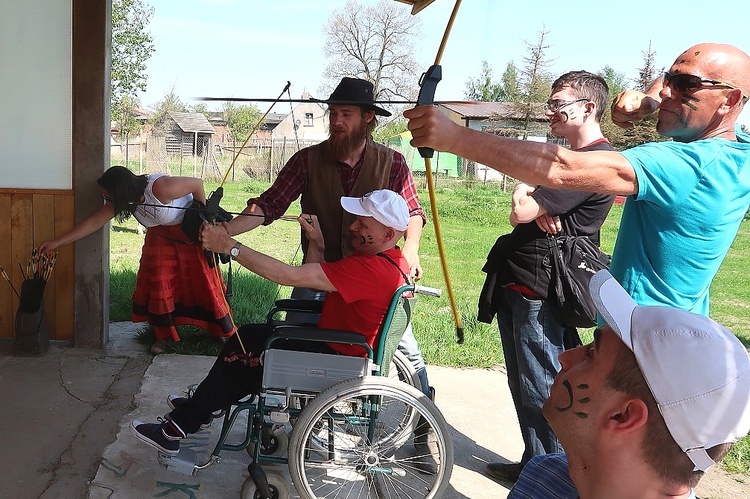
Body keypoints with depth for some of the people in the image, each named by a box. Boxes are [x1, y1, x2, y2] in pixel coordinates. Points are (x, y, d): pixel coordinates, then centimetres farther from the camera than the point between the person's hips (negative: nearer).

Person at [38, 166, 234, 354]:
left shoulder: (160, 188, -38)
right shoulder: (121, 199, -17)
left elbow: (197, 183, -28)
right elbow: (93, 222, -9)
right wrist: (57, 242, -8)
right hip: (161, 235, 6)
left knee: (202, 282, 0)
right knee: (157, 283, 1)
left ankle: (224, 331, 16)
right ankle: (164, 334, 16)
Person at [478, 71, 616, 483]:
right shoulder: (569, 159, 19)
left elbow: (519, 213, -20)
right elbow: (522, 198, 12)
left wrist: (526, 202, 1)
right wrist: (533, 205, -9)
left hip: (540, 294, -10)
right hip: (518, 285, 10)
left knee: (539, 389, 0)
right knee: (523, 385, 17)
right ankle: (534, 462, 31)